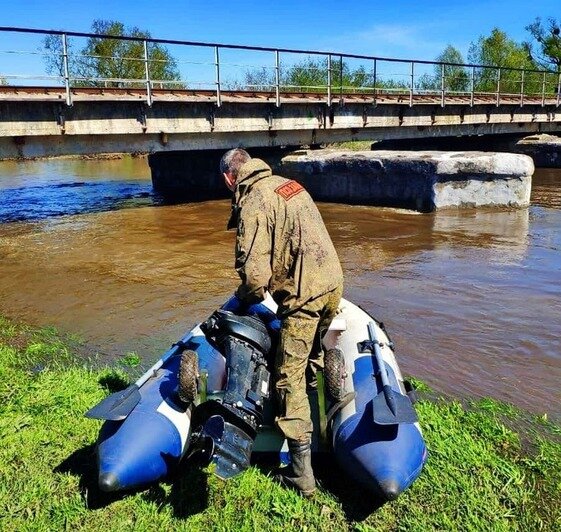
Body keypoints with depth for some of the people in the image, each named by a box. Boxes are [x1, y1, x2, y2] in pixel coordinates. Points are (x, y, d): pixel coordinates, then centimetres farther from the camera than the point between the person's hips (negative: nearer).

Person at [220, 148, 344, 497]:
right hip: (334, 281, 9)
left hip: (304, 294, -8)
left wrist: (246, 298, 6)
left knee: (290, 377, 1)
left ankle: (302, 474, 6)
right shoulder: (287, 184, 13)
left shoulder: (253, 204, -12)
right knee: (314, 356, 29)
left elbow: (255, 273, -17)